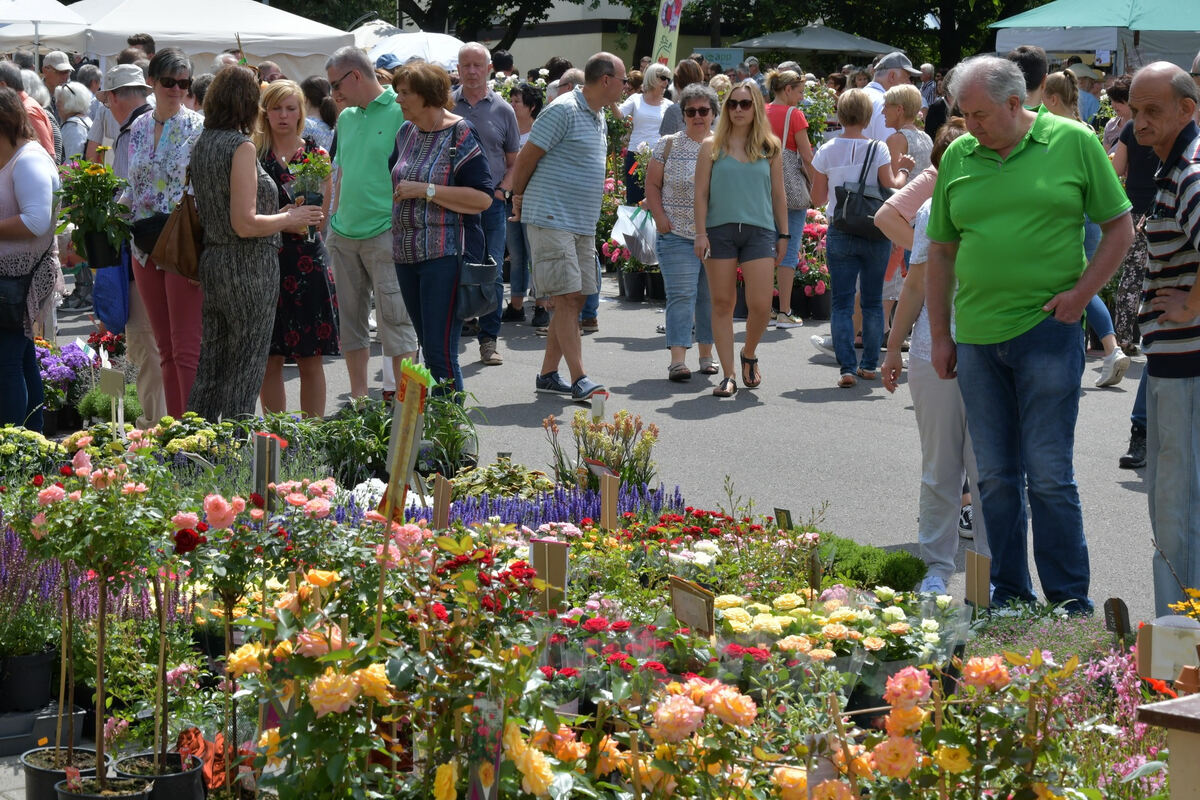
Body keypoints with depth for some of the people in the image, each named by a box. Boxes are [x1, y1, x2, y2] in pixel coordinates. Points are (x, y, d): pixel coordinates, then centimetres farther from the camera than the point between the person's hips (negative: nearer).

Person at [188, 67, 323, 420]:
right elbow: (245, 224, -21)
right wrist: (289, 219, -5)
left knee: (210, 368, 14)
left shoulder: (203, 144, 11)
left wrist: (280, 217, 18)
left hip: (212, 260, 8)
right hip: (249, 269, -8)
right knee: (245, 371, 0)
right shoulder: (241, 147, -16)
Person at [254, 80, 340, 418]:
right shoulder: (253, 153, 6)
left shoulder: (316, 155, 5)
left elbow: (321, 215, 0)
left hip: (307, 259, 0)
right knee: (270, 359, 3)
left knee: (310, 359, 1)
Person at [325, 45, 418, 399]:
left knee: (395, 321, -6)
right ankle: (358, 398, 19)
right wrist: (335, 221, 17)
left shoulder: (401, 112, -7)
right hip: (344, 236, 7)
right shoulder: (346, 118, 15)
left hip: (385, 234, -7)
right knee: (350, 320, 11)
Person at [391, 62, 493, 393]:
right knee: (428, 349, 11)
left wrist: (426, 190, -18)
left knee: (441, 353, -11)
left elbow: (483, 198, -16)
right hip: (407, 253, 8)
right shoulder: (406, 132, 13)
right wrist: (400, 192, 10)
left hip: (446, 254, -8)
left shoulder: (460, 135, -9)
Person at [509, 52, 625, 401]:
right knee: (566, 297, -11)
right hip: (551, 219, -9)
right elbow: (526, 157, -10)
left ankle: (548, 374, 17)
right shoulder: (563, 111, -14)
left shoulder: (599, 117, 16)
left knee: (576, 299, 8)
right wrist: (519, 198, 3)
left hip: (584, 223, 9)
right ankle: (579, 379, -13)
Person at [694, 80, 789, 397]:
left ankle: (749, 355, 22)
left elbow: (778, 194, 13)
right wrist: (700, 233, -4)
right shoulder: (712, 146, 5)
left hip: (759, 231, 0)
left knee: (760, 305, -7)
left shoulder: (770, 147, 9)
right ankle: (728, 375, 7)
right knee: (722, 304, 1)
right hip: (720, 230, 0)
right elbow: (701, 192, 4)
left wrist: (783, 234, 10)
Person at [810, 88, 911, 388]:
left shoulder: (826, 152, -2)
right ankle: (869, 364, 15)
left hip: (840, 235, 0)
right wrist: (902, 170, 8)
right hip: (875, 234, 0)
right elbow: (892, 189, -10)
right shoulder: (878, 149, -7)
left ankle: (847, 368, -9)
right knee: (873, 301, 12)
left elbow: (817, 198, 3)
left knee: (842, 303, 1)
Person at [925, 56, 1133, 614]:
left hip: (1047, 331, -4)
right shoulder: (957, 158, 8)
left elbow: (1120, 228, 2)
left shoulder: (1073, 143, -2)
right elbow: (940, 253, 14)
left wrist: (1081, 293, -9)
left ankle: (1070, 605, 6)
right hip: (977, 338, 4)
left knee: (1048, 474, -3)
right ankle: (1008, 597, 20)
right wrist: (940, 335, 10)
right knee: (995, 477, 9)